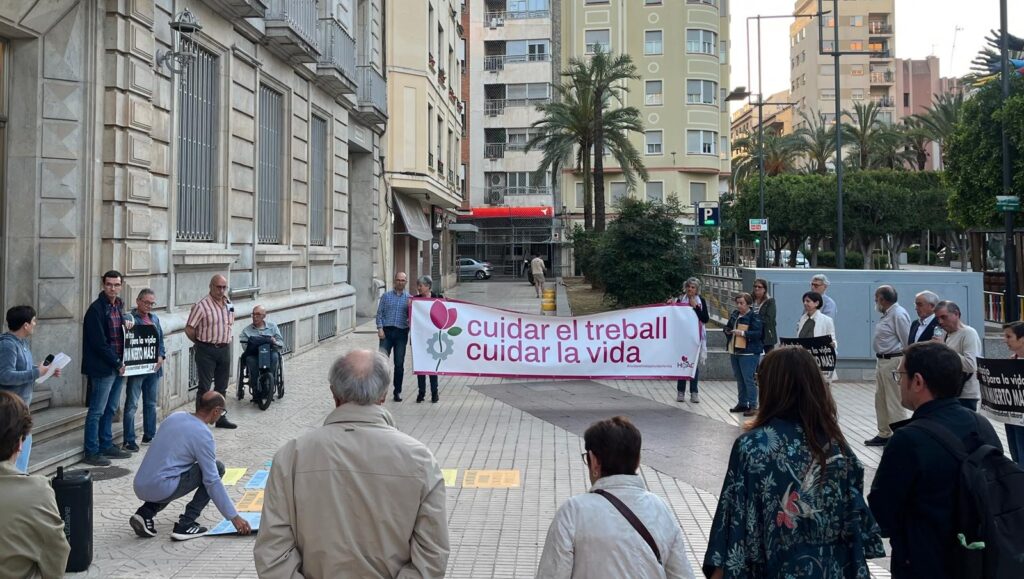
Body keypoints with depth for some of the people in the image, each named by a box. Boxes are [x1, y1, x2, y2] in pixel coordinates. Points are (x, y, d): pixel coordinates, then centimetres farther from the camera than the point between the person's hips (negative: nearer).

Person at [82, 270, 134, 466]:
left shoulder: (119, 306, 11)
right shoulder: (96, 309, -13)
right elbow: (99, 342, -16)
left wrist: (128, 319, 6)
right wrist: (117, 363, -13)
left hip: (118, 366, 8)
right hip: (103, 367, -8)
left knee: (111, 409, 16)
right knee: (97, 411, -3)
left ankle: (107, 446, 26)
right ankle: (91, 453, 3)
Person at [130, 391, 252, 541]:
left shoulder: (175, 416, 11)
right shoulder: (203, 434, -11)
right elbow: (212, 481, -11)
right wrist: (234, 517, -6)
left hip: (139, 487, 8)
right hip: (161, 489, -8)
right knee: (217, 468, 3)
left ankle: (145, 513, 12)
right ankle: (185, 525, -1)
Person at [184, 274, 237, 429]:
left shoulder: (229, 304, 8)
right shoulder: (202, 305, -13)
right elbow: (189, 329, -12)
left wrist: (225, 341, 13)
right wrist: (200, 343, 0)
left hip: (224, 349, 6)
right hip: (207, 351, -6)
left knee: (221, 387, 14)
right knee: (204, 387, -1)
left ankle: (221, 417, 23)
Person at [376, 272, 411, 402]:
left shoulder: (409, 298, 9)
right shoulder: (386, 296, 9)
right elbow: (379, 313, 5)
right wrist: (380, 328, -7)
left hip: (401, 333, 1)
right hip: (387, 331, -1)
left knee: (399, 363, 4)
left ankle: (398, 391, 13)